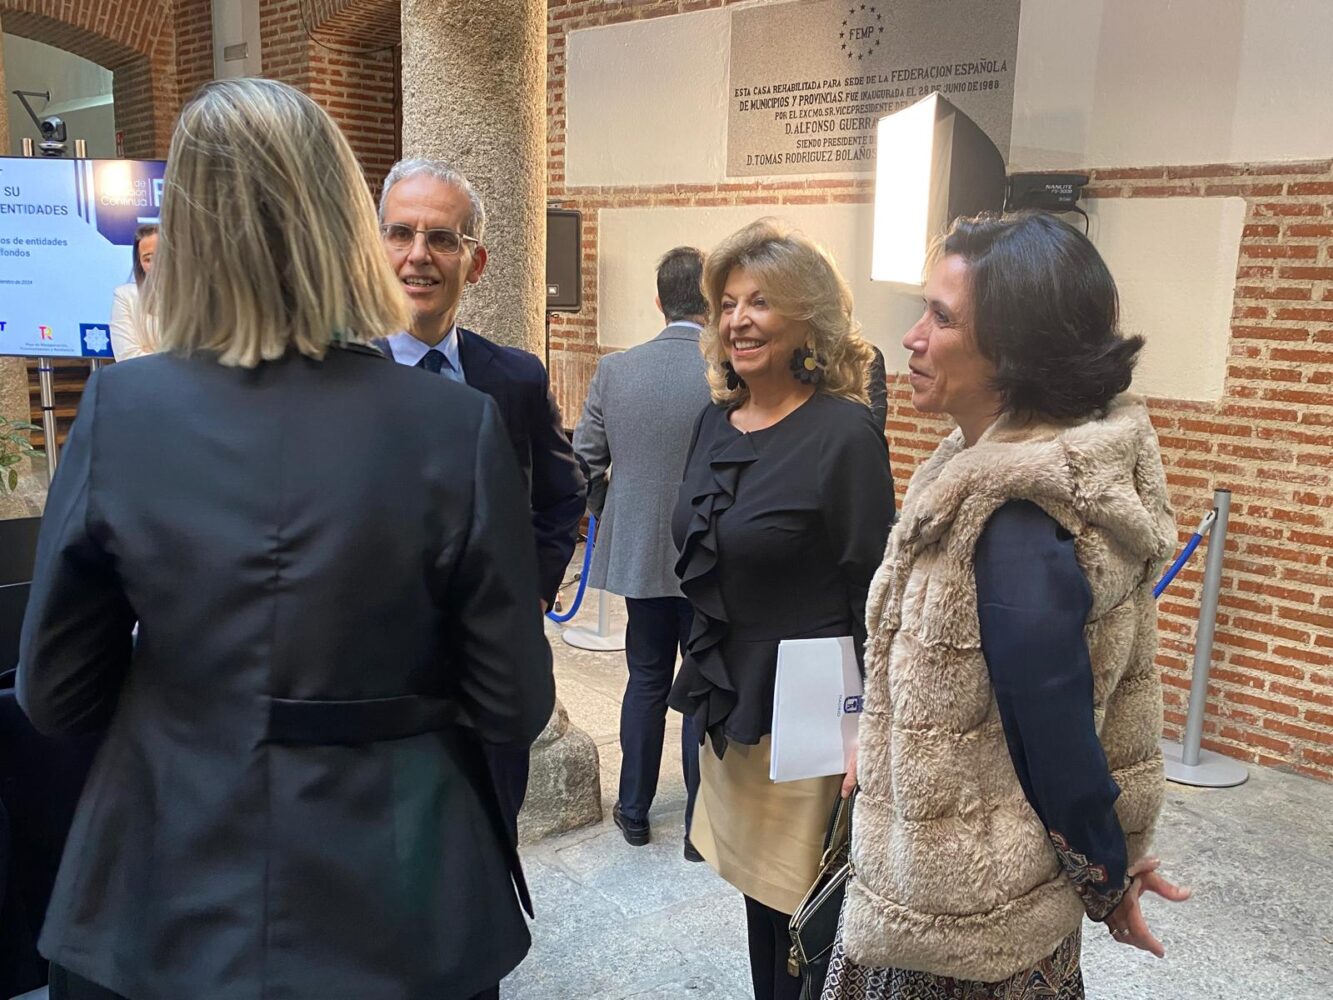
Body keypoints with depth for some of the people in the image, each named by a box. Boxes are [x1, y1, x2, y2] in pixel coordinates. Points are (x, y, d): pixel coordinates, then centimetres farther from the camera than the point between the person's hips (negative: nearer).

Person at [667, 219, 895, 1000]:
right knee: (758, 889, 20)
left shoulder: (844, 431, -15)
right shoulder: (716, 422, 6)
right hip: (727, 701, 7)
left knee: (802, 915, 7)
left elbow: (875, 592, -15)